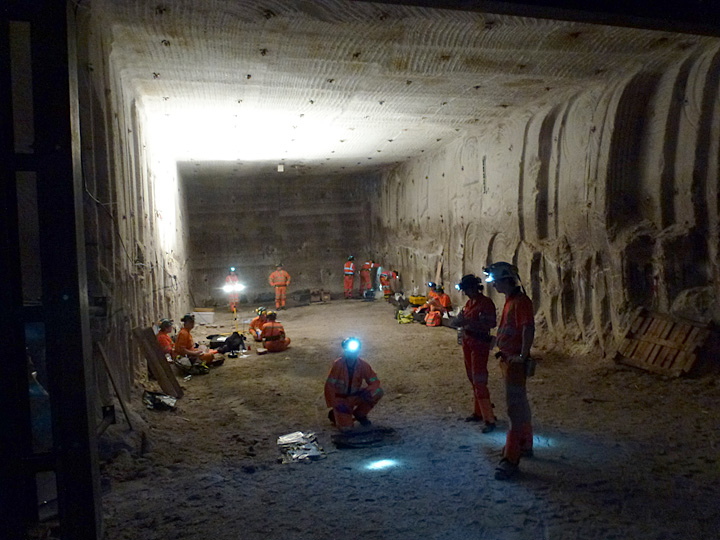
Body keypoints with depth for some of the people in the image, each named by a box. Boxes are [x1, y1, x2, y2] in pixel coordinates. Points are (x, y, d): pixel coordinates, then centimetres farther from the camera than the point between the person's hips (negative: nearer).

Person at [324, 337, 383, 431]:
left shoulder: (363, 365, -13)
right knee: (345, 427, -23)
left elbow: (375, 381, -9)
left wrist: (368, 391, -29)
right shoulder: (337, 364, -21)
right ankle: (335, 414, 13)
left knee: (378, 392, -18)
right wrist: (336, 404, -22)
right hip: (340, 399, -4)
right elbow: (329, 385, -18)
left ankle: (359, 414, 5)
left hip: (355, 396, 4)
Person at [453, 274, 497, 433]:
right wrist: (460, 322, -4)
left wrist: (468, 322, -27)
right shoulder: (469, 303, 11)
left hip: (480, 344, -8)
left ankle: (489, 419, -4)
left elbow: (491, 323, -22)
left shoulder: (486, 303, -14)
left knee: (479, 381, -9)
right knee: (473, 379, 14)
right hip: (467, 342, 8)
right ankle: (478, 412, 26)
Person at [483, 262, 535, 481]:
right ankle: (525, 446, 36)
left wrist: (522, 356, -26)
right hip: (507, 359, 10)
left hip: (516, 362, -10)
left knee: (515, 408, -7)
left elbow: (528, 328, -26)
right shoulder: (510, 301, 13)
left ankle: (511, 459, -4)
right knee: (520, 405, 21)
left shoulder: (521, 301, -17)